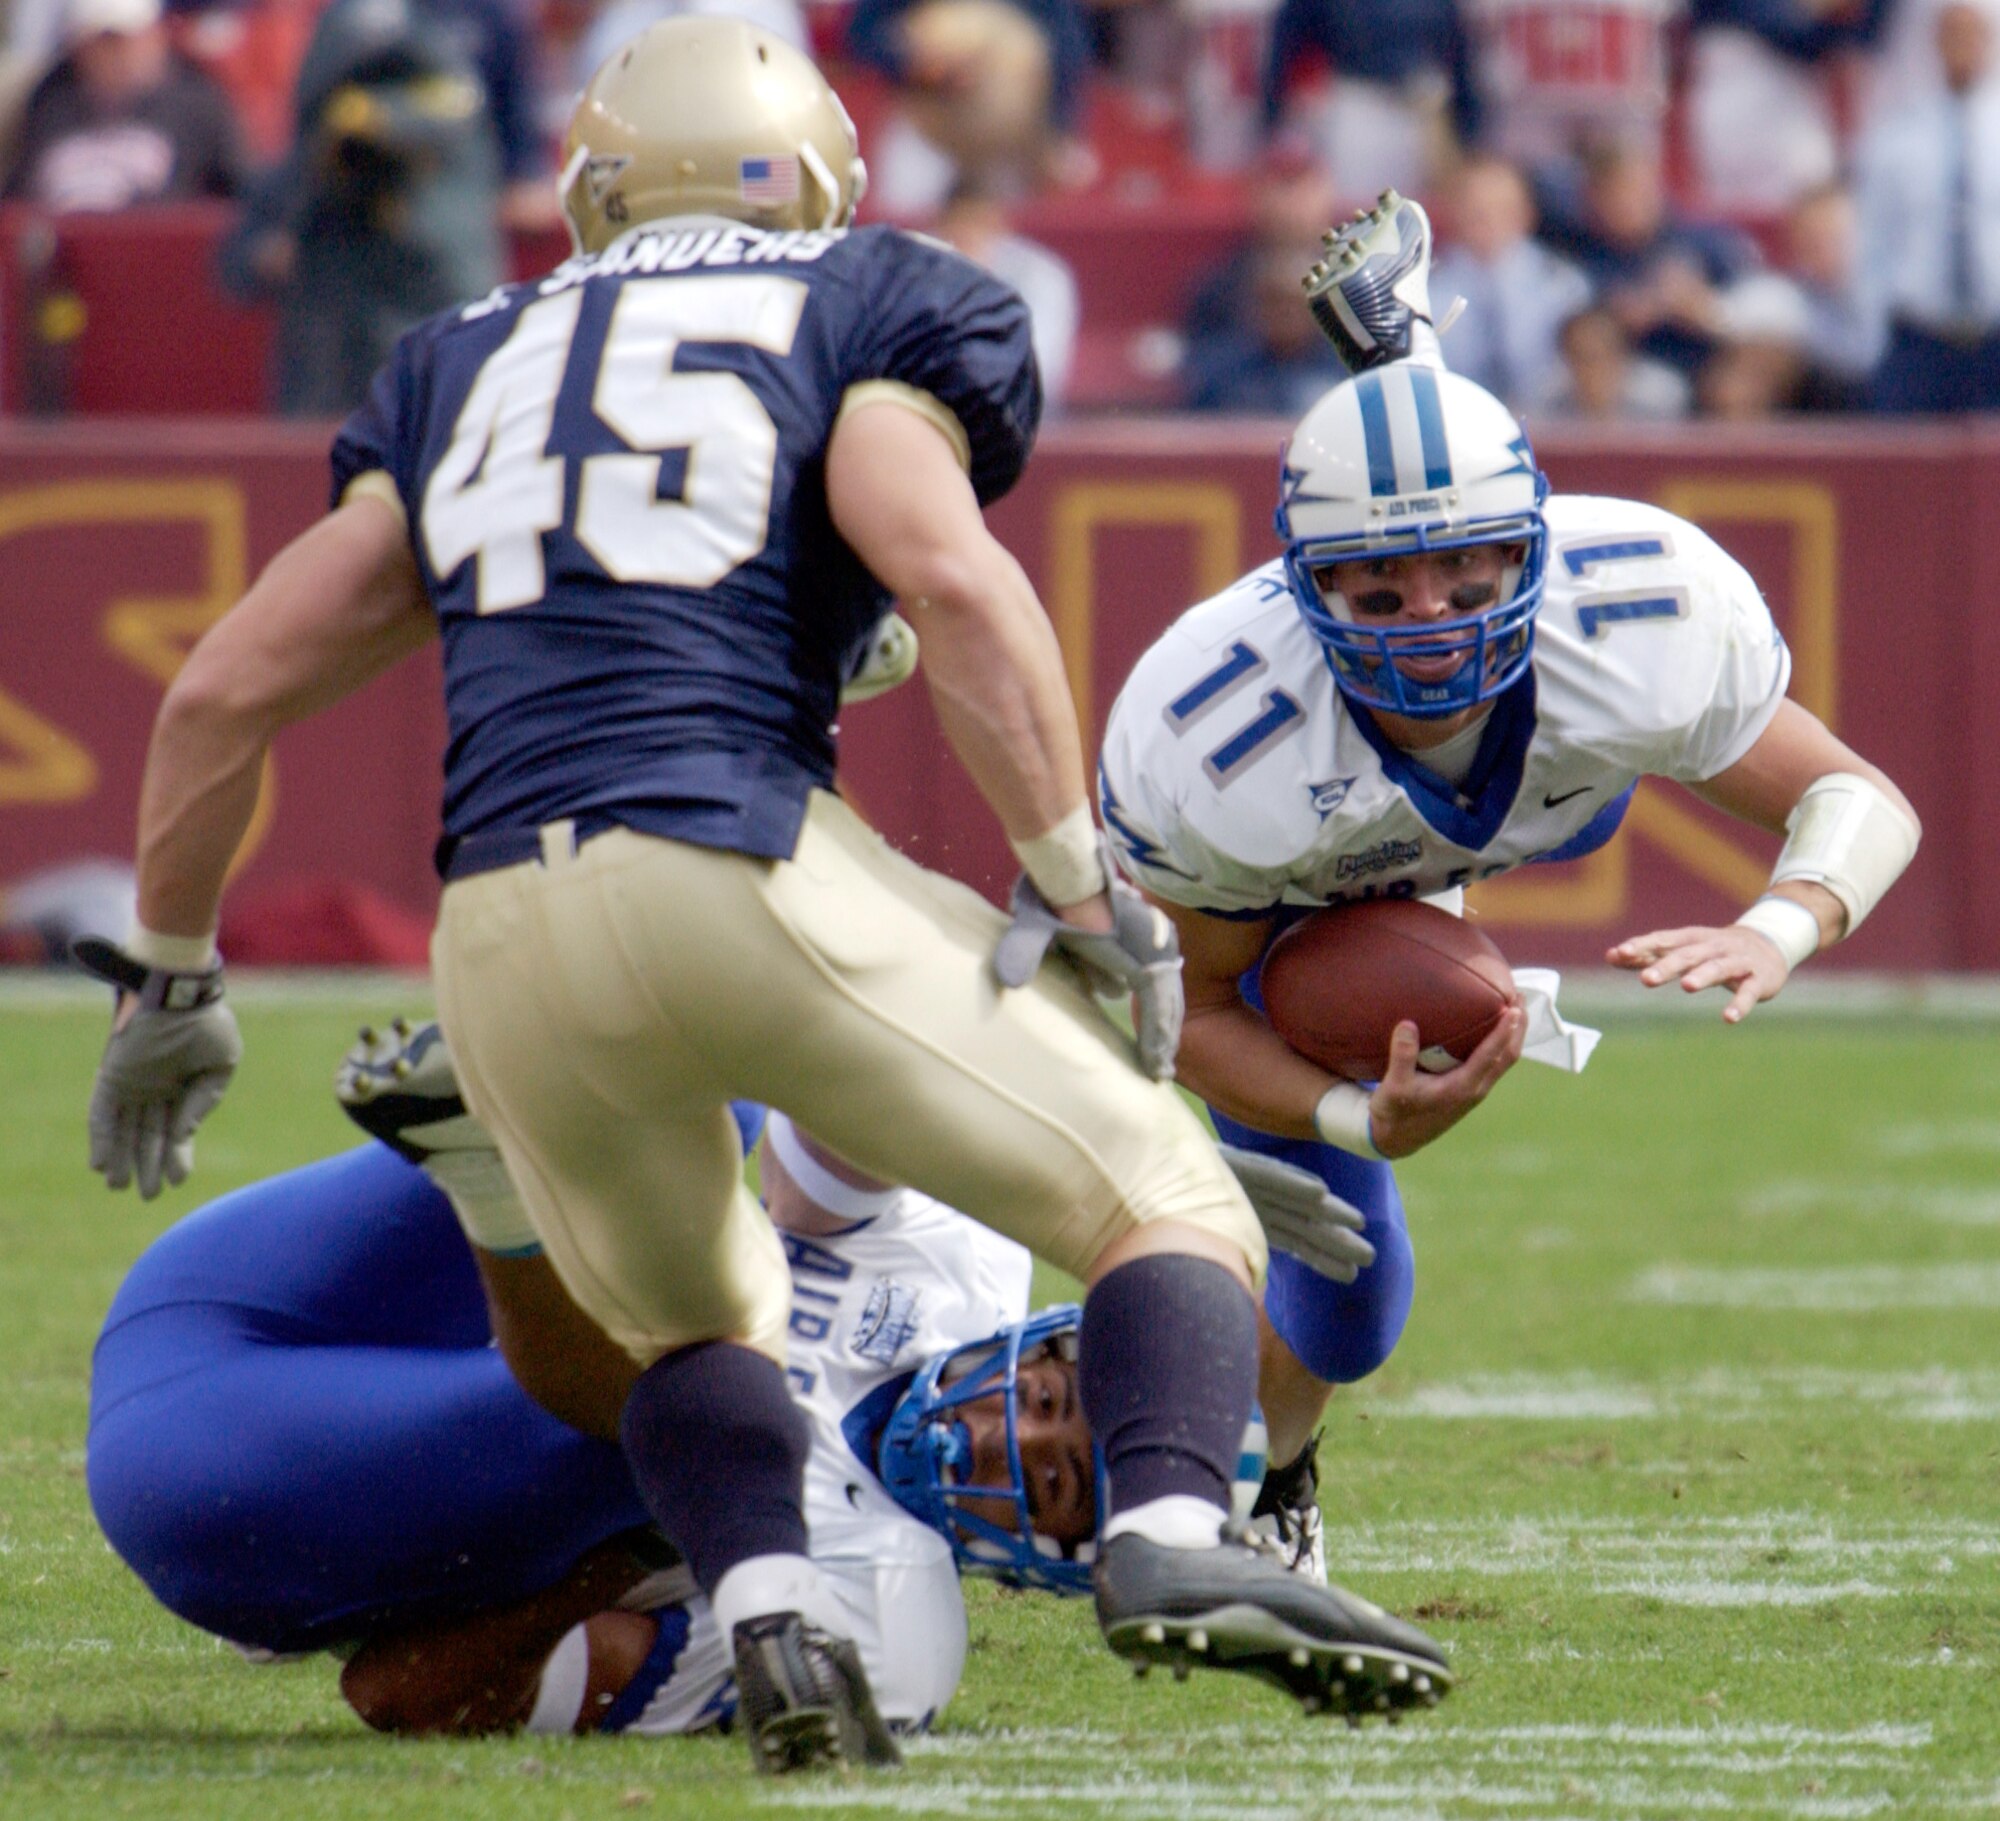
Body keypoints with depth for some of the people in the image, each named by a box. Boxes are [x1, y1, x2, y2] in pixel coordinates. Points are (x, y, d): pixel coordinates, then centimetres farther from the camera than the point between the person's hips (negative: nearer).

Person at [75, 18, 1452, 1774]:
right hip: (739, 869, -4)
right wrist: (1079, 885, -3)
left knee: (692, 1327, 28)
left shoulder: (463, 373, 25)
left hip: (503, 931, 4)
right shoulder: (863, 315, 13)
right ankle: (1171, 1529, -21)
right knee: (1169, 1204, 7)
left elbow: (222, 694, 24)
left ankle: (773, 1611, 0)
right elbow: (954, 577, -7)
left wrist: (171, 980, 35)